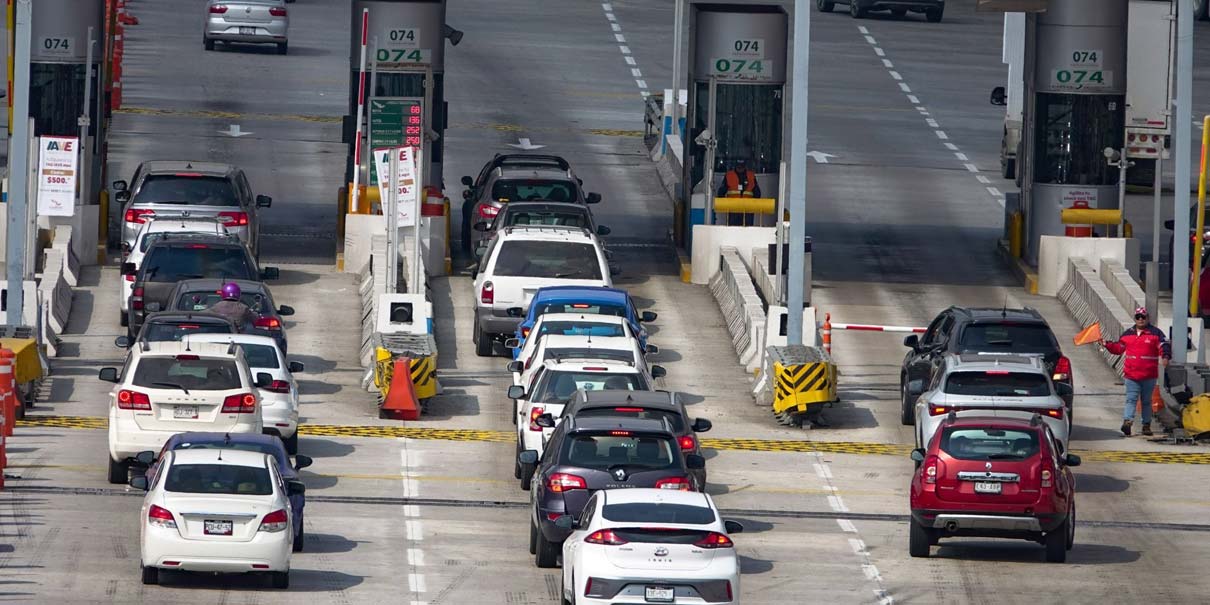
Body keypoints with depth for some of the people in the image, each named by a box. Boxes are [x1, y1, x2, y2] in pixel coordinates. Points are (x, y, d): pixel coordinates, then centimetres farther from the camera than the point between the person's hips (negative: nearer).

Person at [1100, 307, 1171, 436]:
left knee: (1147, 401, 9)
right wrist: (1106, 344, 7)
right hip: (1131, 374, 1)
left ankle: (1146, 425, 16)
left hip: (1149, 376, -1)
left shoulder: (1155, 333, 0)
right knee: (1131, 399, -10)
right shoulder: (1127, 334, 11)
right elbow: (1118, 348, 20)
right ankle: (1127, 421, -22)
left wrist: (1165, 356, -26)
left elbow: (1164, 346, -7)